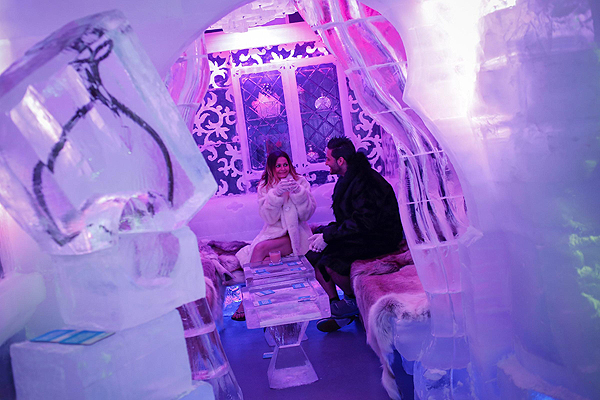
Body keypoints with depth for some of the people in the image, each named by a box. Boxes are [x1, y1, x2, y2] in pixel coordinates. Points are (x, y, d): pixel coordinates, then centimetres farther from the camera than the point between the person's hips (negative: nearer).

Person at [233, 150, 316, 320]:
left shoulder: (301, 182, 3)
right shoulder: (264, 186, 6)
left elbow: (306, 214, -4)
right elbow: (269, 218, -6)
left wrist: (299, 192, -19)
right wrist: (276, 193, -21)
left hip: (294, 234, -3)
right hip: (273, 232, 3)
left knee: (260, 248, -28)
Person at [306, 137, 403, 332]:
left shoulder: (363, 181, -21)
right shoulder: (348, 180, 11)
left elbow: (363, 222, -28)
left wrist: (328, 236, -24)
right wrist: (322, 233, 2)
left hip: (378, 239, -10)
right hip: (362, 234, 10)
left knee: (329, 259, -28)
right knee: (313, 253, 0)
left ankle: (352, 301, -1)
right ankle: (336, 310, 3)